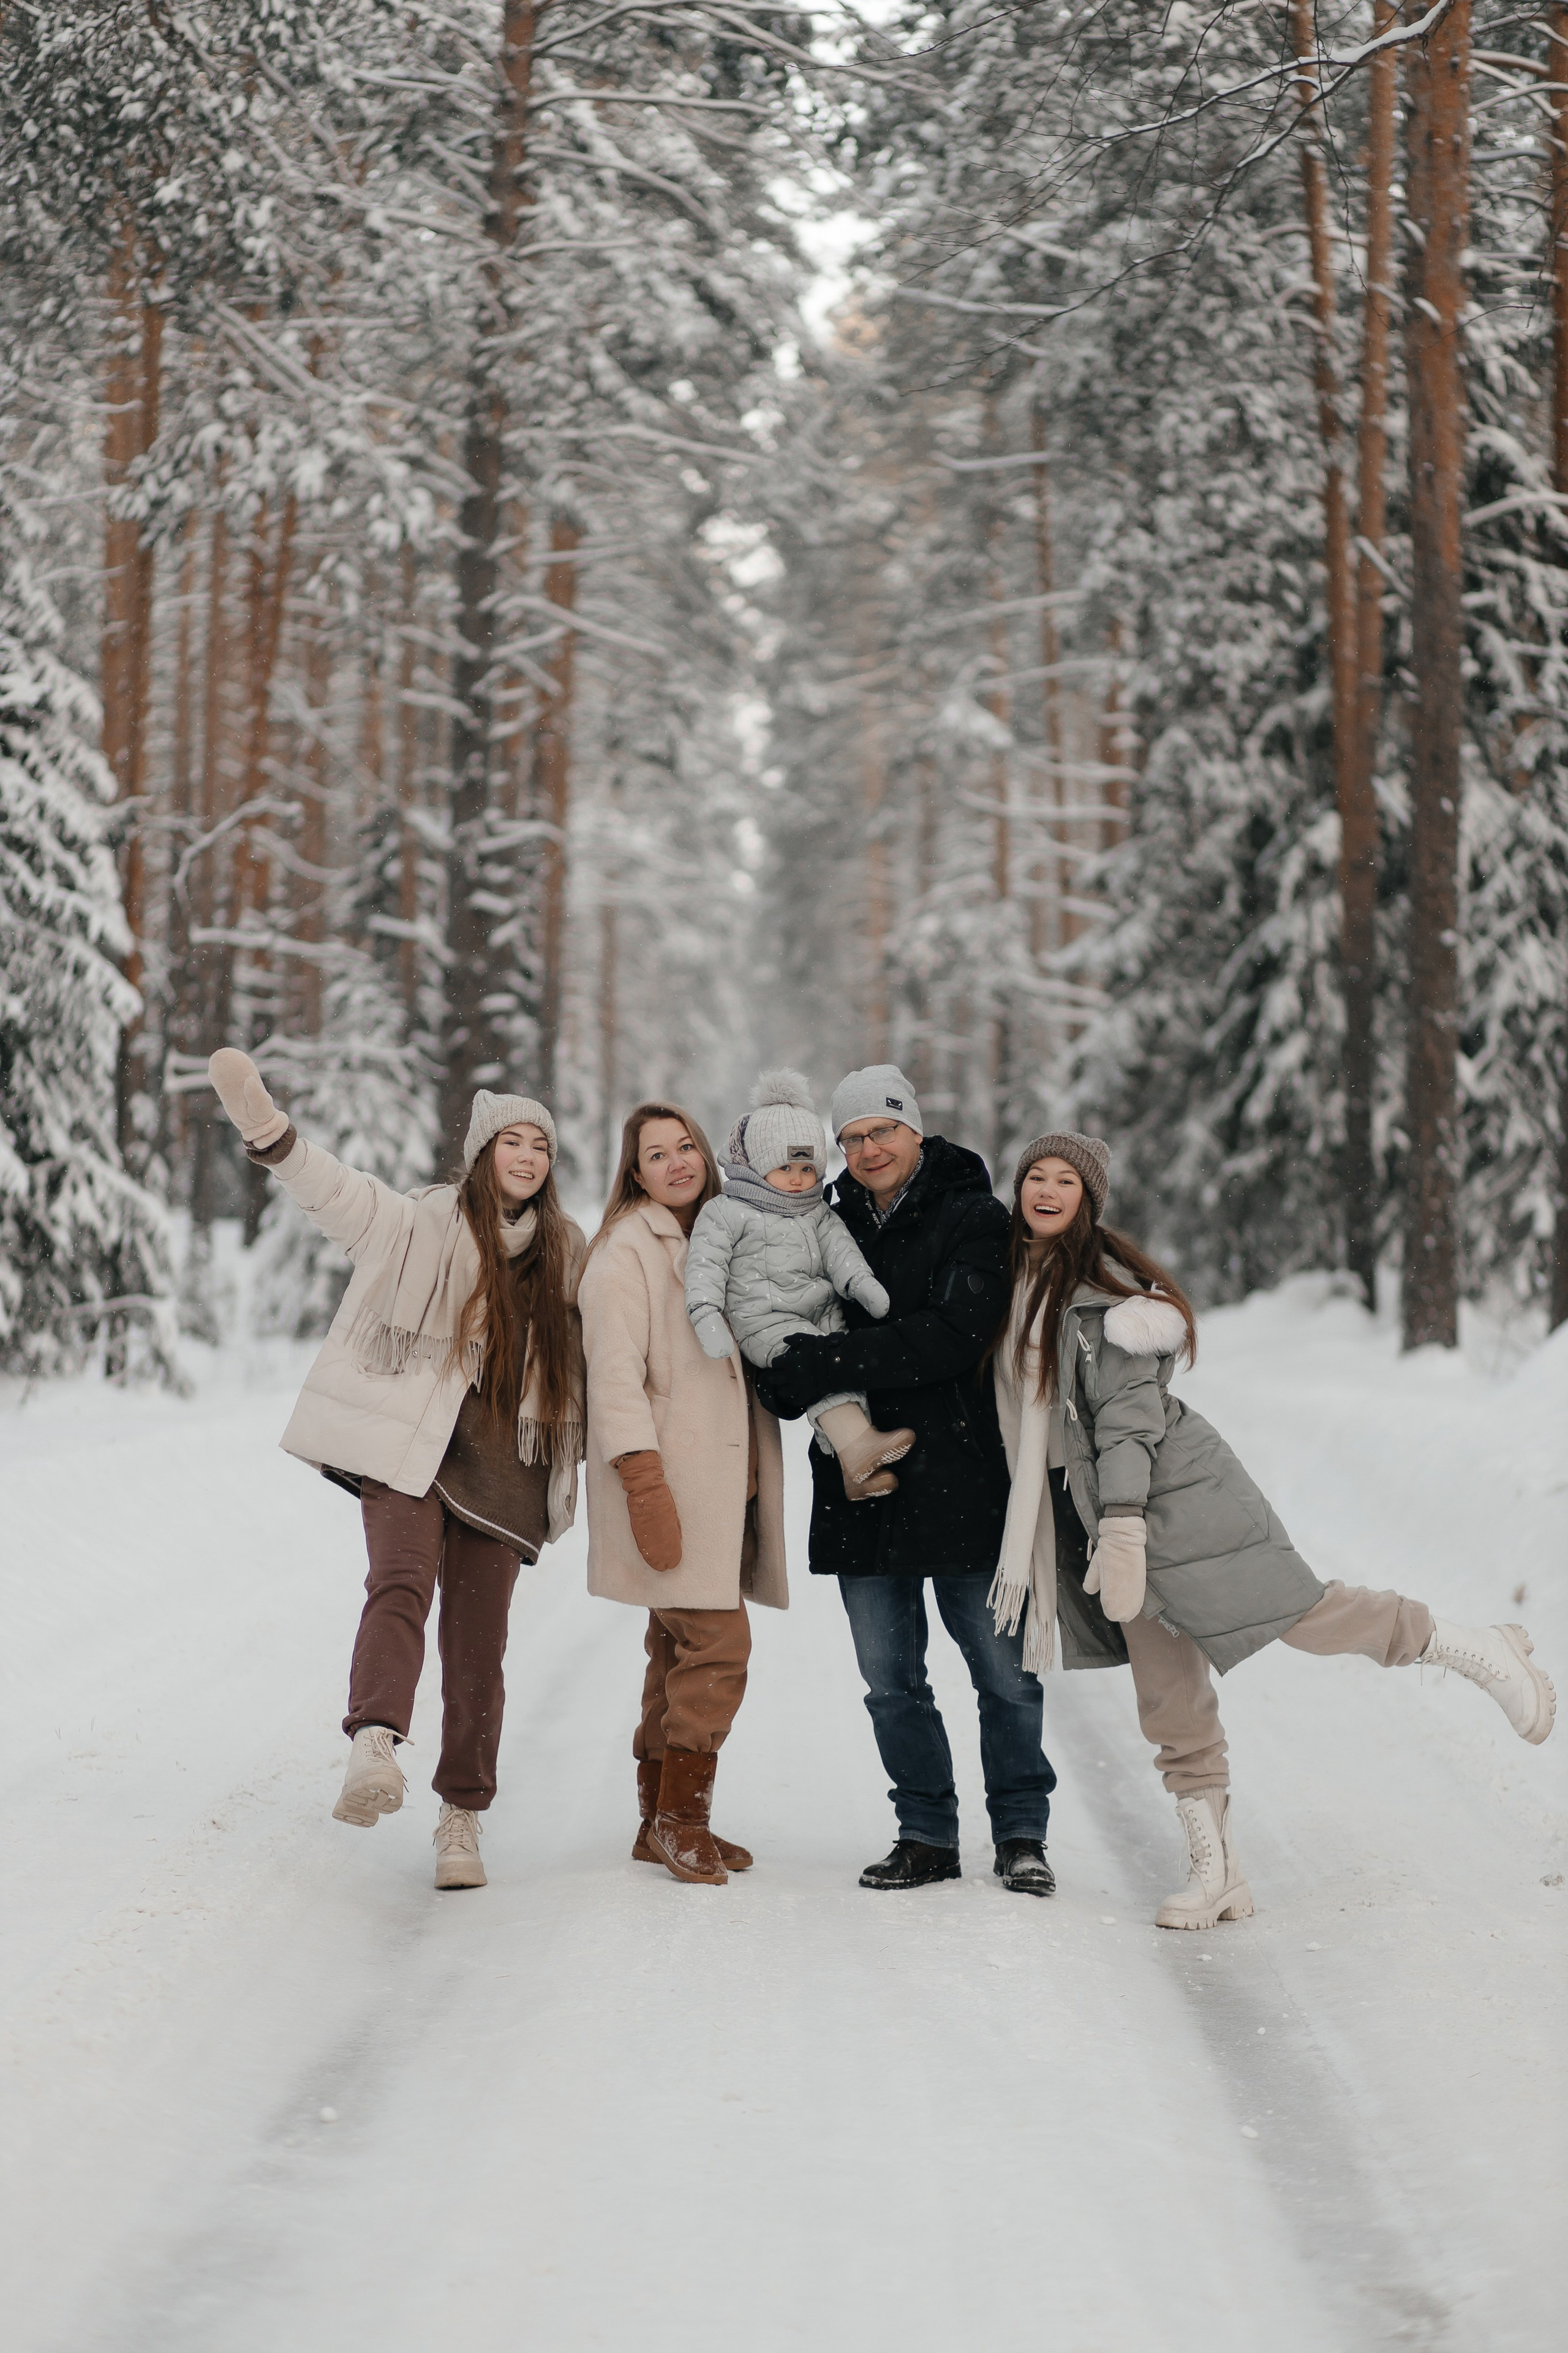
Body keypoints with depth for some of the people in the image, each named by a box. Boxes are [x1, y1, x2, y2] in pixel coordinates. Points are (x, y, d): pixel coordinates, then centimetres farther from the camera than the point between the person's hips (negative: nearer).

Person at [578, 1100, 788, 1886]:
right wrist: (645, 1482, -21)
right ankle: (678, 1818, -3)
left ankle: (665, 1824, 14)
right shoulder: (626, 1249, -6)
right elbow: (615, 1374, -13)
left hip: (724, 1477, 7)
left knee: (681, 1652, 8)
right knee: (717, 1643, -12)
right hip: (669, 1478, -7)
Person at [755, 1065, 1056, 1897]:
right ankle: (927, 1835, 21)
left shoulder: (975, 1220, -5)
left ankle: (1021, 1834, 17)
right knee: (891, 1680, 9)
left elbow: (952, 1336, -19)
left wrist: (818, 1363, -23)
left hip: (963, 1484, -4)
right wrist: (785, 1378, -8)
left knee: (1005, 1672, 3)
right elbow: (791, 1331, 17)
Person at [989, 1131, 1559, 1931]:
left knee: (1303, 1616, -9)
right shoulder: (1019, 1275, 13)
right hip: (1098, 1506, 7)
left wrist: (1123, 1521, -25)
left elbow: (1129, 1410, -19)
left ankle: (1476, 1650, 10)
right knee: (1168, 1700, 5)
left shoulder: (1099, 1282, -12)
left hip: (1171, 1490, -7)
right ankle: (1215, 1872, 9)